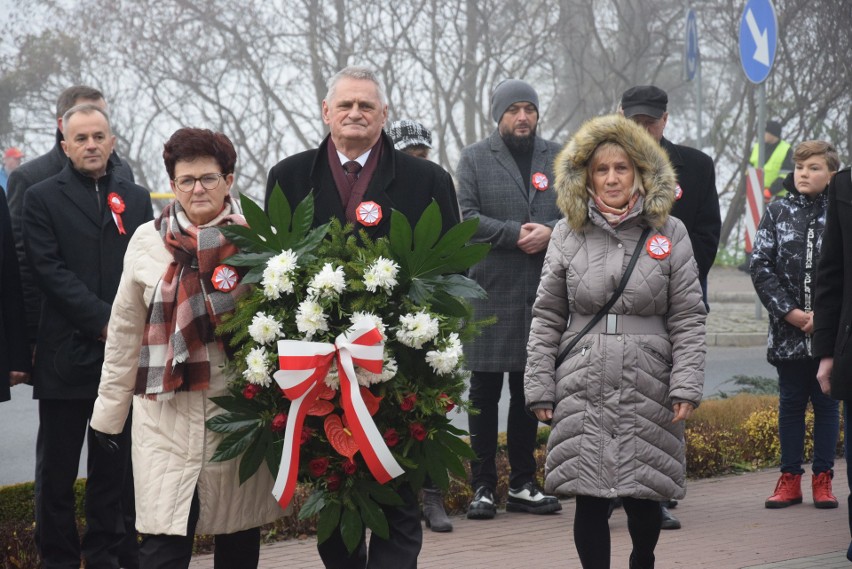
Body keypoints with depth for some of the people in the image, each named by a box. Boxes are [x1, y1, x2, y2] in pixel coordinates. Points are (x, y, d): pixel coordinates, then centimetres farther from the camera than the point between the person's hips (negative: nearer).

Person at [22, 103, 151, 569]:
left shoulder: (136, 199, 13)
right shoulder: (42, 198, 2)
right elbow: (50, 270, -7)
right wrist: (105, 321, -14)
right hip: (65, 355, -3)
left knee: (114, 470, 7)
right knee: (56, 473, 2)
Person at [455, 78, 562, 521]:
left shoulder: (557, 157, 12)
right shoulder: (474, 159, 3)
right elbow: (467, 217, -6)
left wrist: (550, 232, -11)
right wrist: (516, 233, -15)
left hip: (542, 291, 3)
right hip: (490, 289, -3)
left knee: (528, 391, 10)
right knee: (485, 391, 1)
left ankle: (523, 485, 18)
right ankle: (482, 487, 6)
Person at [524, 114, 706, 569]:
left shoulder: (669, 233, 5)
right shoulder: (568, 234, 7)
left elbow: (688, 318, 3)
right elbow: (546, 318, 8)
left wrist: (686, 387, -5)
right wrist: (539, 389, 2)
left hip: (648, 390, 0)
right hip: (583, 391, 1)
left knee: (643, 497, 5)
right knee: (590, 502, -1)